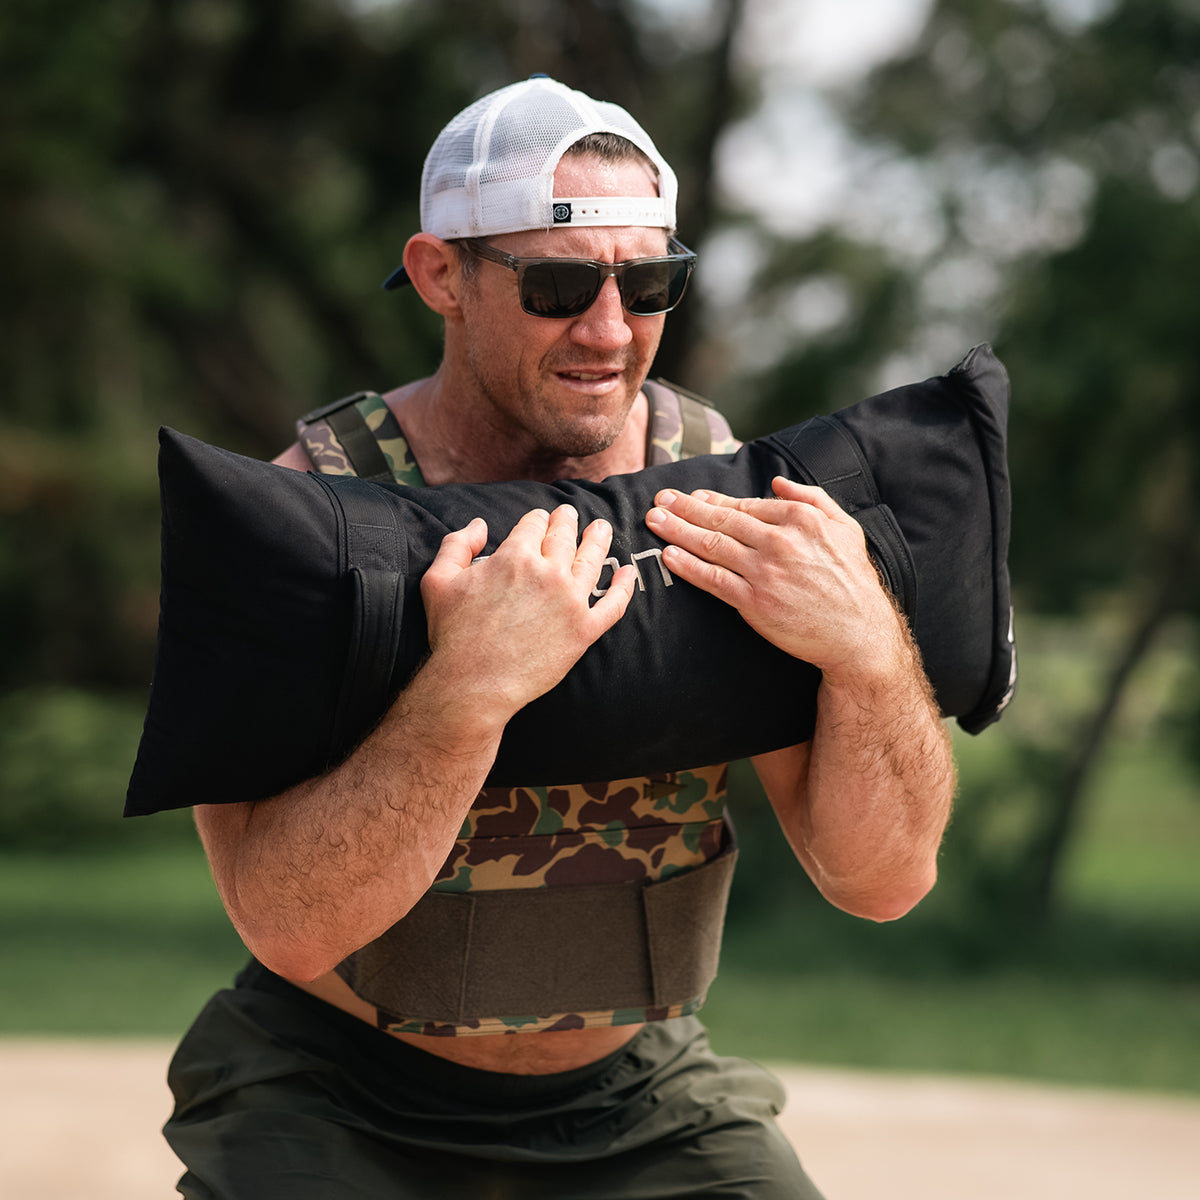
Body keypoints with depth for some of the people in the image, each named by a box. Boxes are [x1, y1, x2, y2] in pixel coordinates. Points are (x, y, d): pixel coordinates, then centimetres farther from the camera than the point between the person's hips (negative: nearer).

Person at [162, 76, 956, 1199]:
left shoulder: (733, 507, -8)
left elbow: (882, 881, -9)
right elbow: (289, 925, -25)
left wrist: (868, 650, -28)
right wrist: (467, 691, -39)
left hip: (635, 1098, 3)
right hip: (340, 1096, -2)